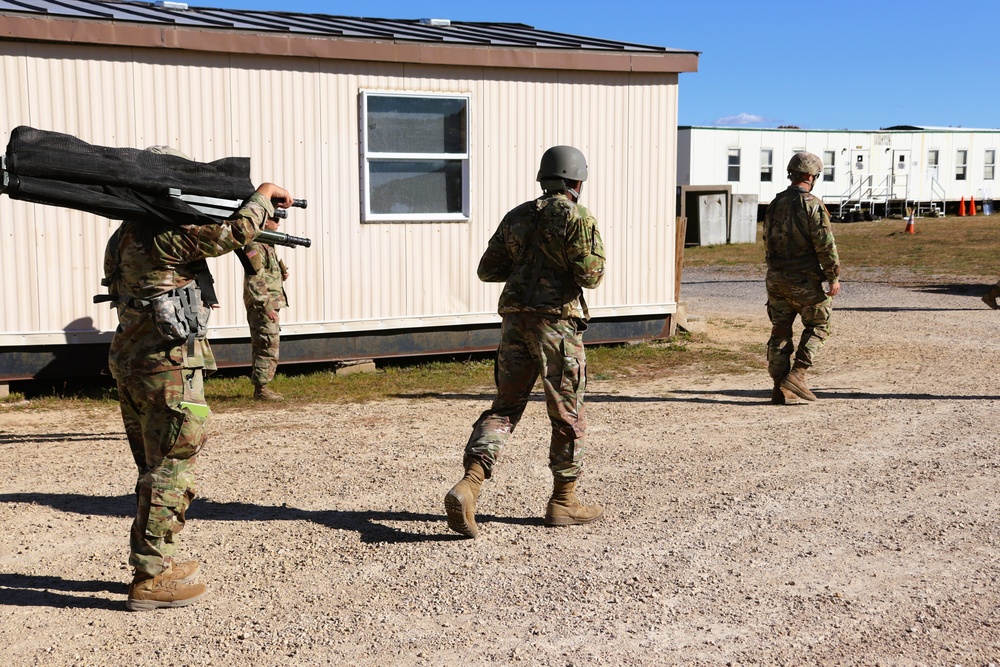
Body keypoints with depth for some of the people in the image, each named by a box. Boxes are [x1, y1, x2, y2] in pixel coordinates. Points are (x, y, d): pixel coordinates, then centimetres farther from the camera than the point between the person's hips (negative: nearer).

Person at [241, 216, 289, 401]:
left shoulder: (267, 245, 18)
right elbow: (254, 280, -20)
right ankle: (261, 389, -3)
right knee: (268, 349, -8)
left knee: (263, 348, 13)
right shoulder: (255, 245, -14)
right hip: (262, 307, -10)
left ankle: (261, 388, 19)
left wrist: (281, 275, 8)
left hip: (268, 305, 10)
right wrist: (267, 306, -22)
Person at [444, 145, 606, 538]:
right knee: (568, 415, 8)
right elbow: (590, 276, -13)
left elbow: (487, 270, 14)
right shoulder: (579, 218, -5)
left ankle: (468, 486, -9)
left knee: (504, 408, 9)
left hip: (515, 321, 5)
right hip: (556, 323, -5)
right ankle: (563, 502, 17)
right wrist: (596, 262, 9)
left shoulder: (516, 217, 13)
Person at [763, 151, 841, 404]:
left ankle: (780, 388, 10)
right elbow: (826, 245, -16)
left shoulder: (775, 204, 9)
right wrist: (834, 277, -8)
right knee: (817, 326, 10)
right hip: (804, 279, -6)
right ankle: (796, 375, -3)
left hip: (776, 279, 6)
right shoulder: (812, 205, -13)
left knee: (780, 331, 10)